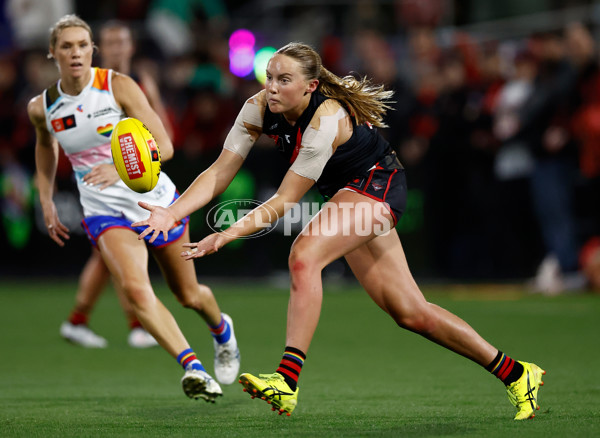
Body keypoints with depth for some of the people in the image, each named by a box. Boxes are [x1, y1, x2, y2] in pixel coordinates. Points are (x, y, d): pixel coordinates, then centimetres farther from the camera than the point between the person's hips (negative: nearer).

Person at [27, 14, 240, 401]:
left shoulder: (118, 86, -14)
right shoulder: (42, 108, -4)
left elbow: (164, 146, -17)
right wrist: (46, 201, 14)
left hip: (155, 201, -1)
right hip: (104, 211, 1)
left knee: (189, 296, 15)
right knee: (135, 288, -29)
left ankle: (222, 329, 50)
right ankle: (192, 367, -30)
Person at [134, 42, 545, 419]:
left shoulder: (327, 120, -31)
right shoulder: (261, 107, -12)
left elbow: (284, 201, -28)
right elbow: (219, 173, -11)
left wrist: (227, 236, -35)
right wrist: (172, 213, -24)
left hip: (377, 186, -8)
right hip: (346, 193, 8)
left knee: (304, 255, -31)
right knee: (410, 313, 6)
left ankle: (288, 379, -36)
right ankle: (513, 372, 17)